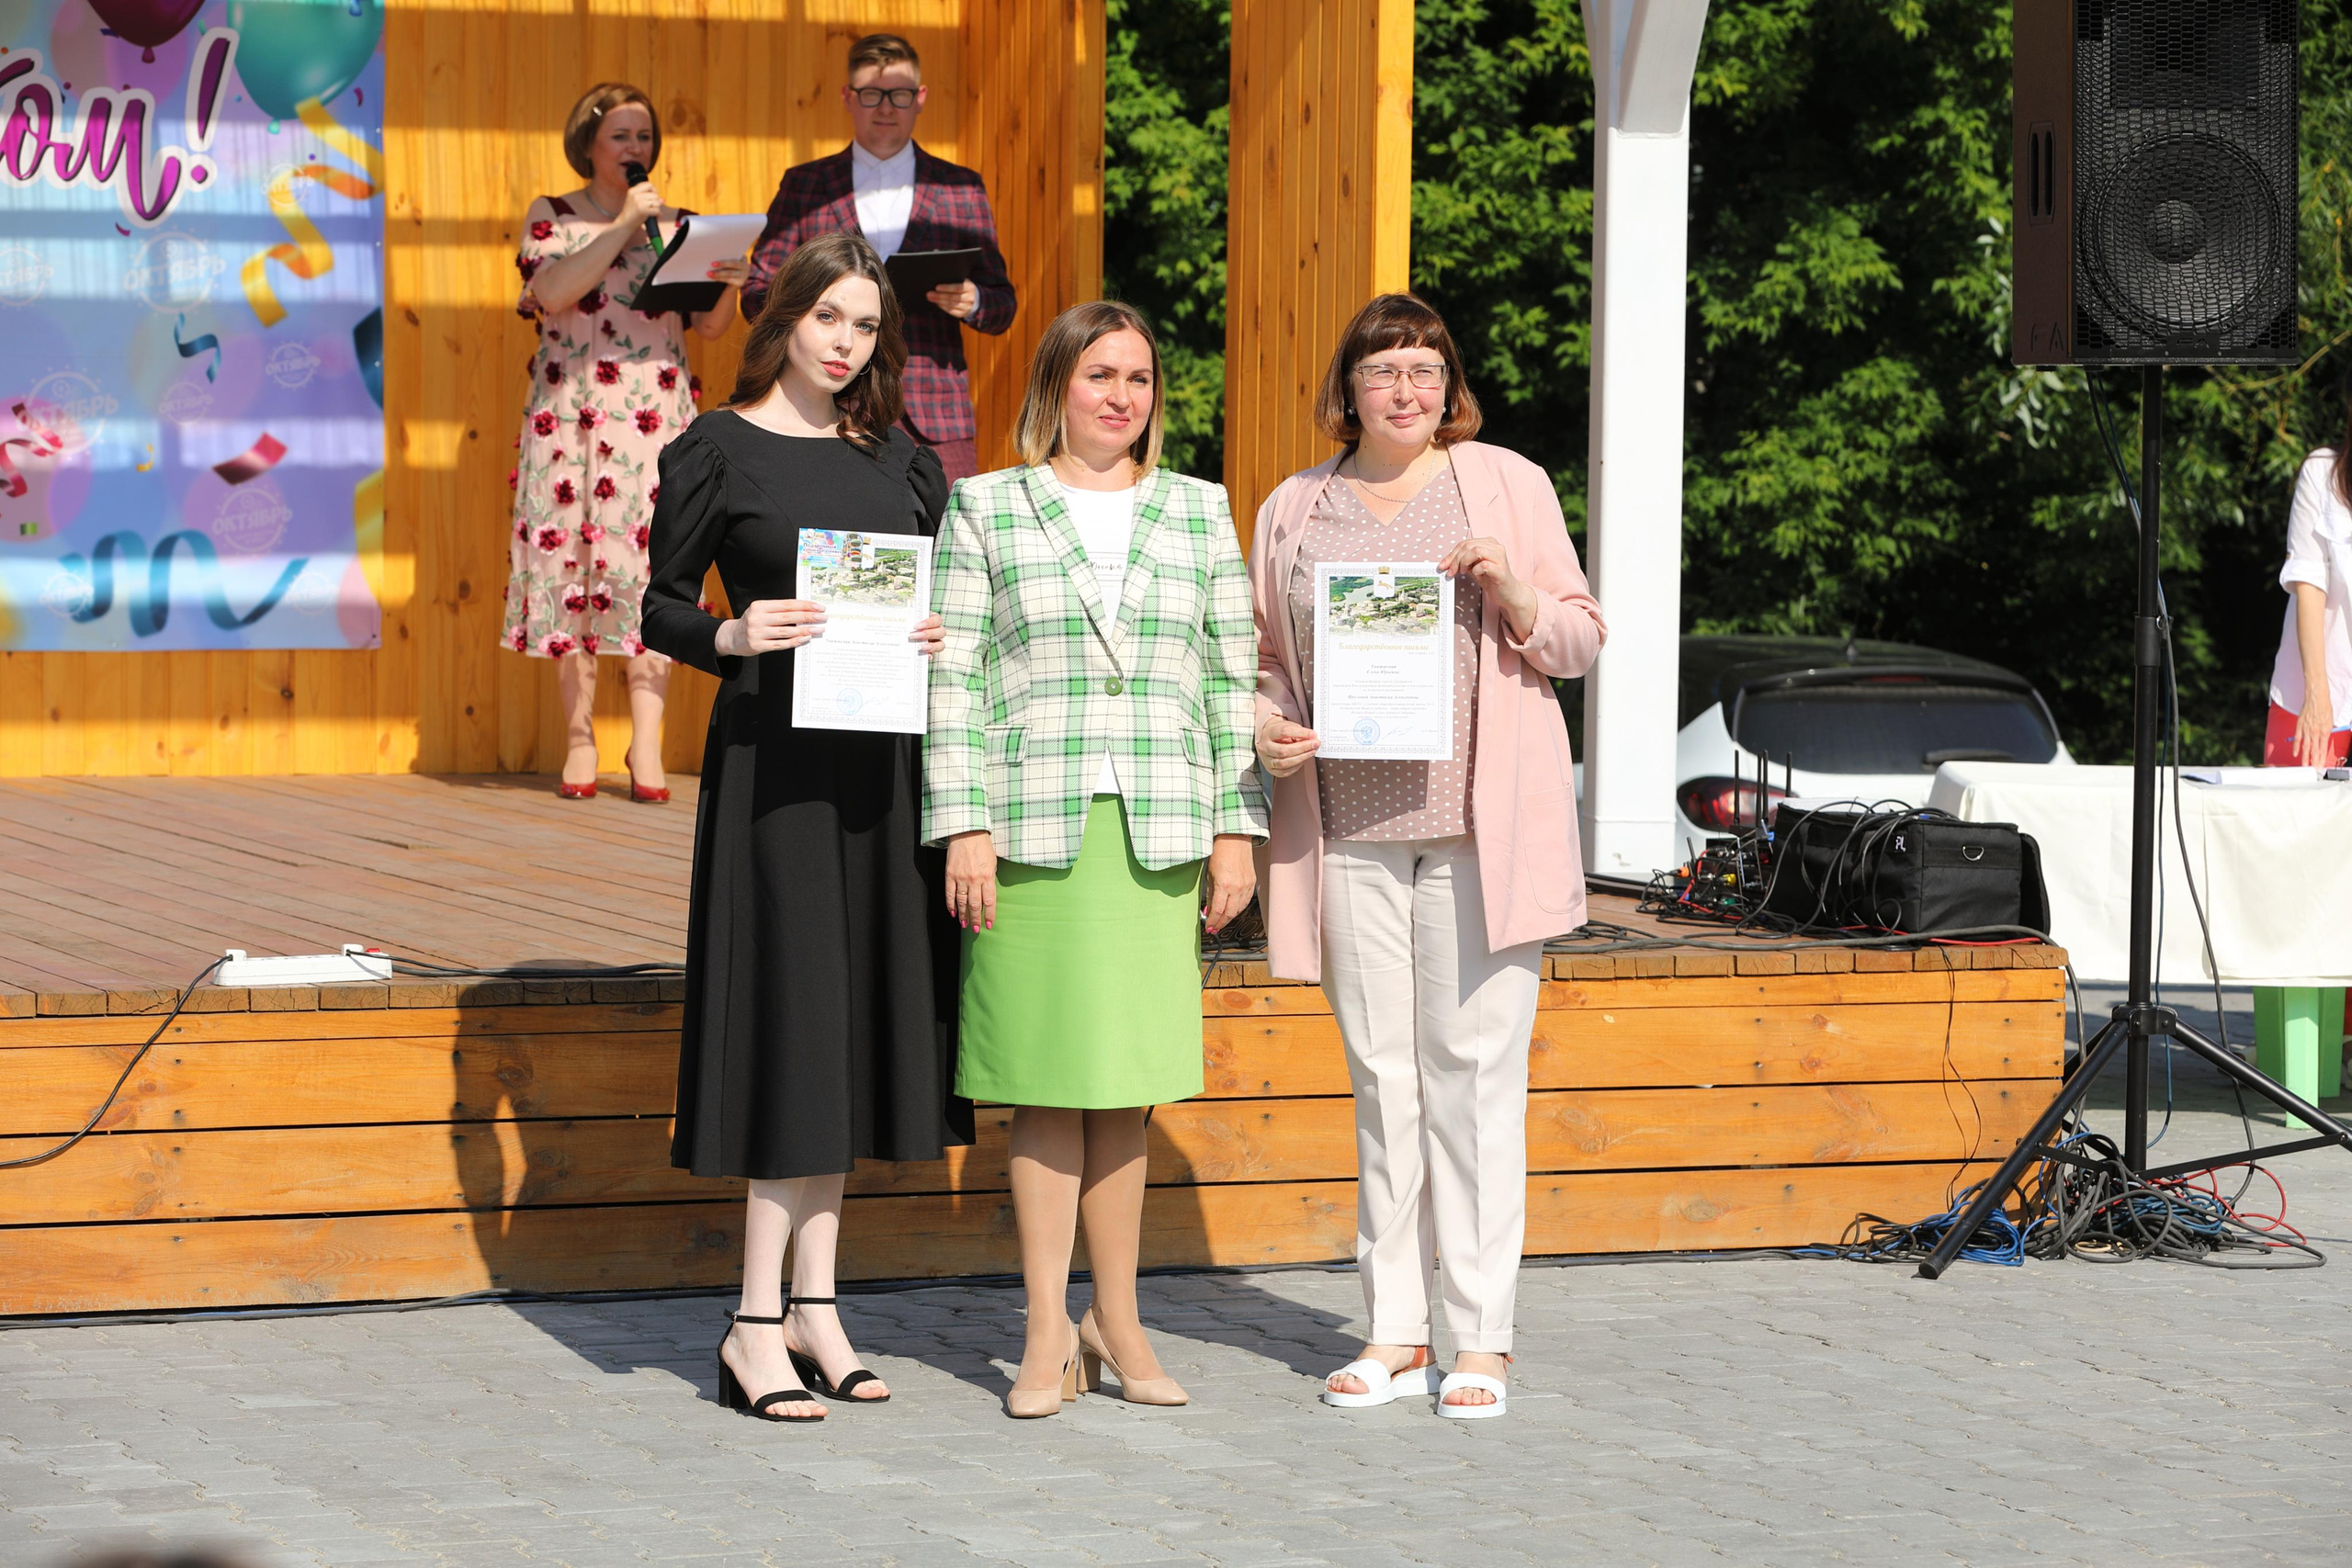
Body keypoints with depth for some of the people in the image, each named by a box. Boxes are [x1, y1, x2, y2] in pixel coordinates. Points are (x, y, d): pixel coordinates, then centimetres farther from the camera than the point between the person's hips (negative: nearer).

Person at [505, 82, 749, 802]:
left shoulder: (674, 222, 14)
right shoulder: (551, 217, 8)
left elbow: (708, 325, 8)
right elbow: (553, 293, -11)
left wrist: (729, 284, -13)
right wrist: (623, 225, -12)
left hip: (657, 414, 1)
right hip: (571, 413, -1)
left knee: (652, 563, -8)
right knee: (574, 560, -4)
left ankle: (647, 743, -10)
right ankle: (579, 736, 2)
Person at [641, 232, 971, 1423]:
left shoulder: (900, 461, 12)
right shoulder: (717, 451, -1)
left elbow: (949, 595, 16)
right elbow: (661, 610, -1)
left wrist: (944, 636, -5)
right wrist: (732, 636, -20)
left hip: (881, 760, 5)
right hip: (771, 755, -5)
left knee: (856, 1016, 6)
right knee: (793, 1010, -9)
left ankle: (811, 1304, 13)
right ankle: (760, 1323, -5)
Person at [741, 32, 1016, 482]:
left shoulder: (962, 189, 14)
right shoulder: (803, 187, 13)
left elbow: (1002, 306, 15)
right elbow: (757, 293, 12)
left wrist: (971, 302, -9)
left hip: (936, 415, 1)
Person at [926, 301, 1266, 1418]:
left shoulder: (1198, 513, 11)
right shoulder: (985, 510, 4)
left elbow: (1233, 675, 10)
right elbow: (952, 676, 0)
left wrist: (1237, 828, 5)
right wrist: (963, 825, -7)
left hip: (1158, 834, 2)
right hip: (1033, 825, -2)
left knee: (1125, 1084, 5)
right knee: (1047, 1083, -1)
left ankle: (1116, 1322, 15)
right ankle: (1048, 1334, 5)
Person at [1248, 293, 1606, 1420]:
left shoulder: (1505, 484, 7)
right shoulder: (1295, 510, 13)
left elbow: (1581, 640, 7)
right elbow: (1265, 659, 19)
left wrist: (1515, 593, -12)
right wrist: (1264, 727, -2)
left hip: (1478, 819, -3)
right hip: (1348, 824, 3)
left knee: (1474, 1068, -5)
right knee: (1379, 1074, 4)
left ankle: (1482, 1337, -1)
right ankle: (1393, 1331, 11)